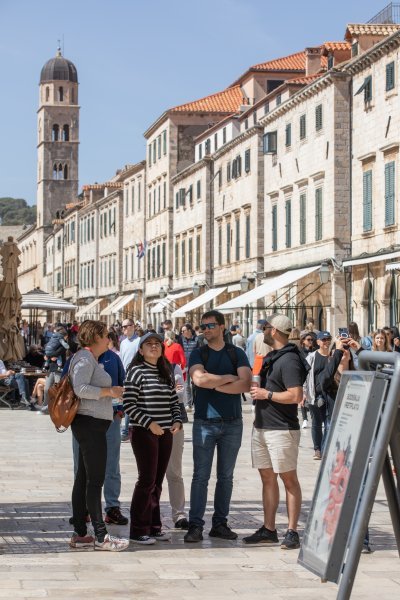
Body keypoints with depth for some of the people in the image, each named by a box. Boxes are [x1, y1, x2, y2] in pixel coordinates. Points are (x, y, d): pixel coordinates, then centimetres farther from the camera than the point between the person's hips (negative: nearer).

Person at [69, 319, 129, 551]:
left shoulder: (91, 359, 20)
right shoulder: (85, 359, -12)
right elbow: (80, 388, -24)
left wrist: (110, 394, 15)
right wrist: (109, 391, -17)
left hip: (90, 425, 11)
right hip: (91, 423, -11)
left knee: (84, 479, 10)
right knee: (95, 481, -8)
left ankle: (80, 534, 13)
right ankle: (101, 536, -7)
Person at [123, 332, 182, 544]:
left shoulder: (166, 373, 14)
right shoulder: (137, 371, -6)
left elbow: (174, 401, 18)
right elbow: (128, 404, -12)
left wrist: (177, 421, 1)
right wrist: (149, 423, -18)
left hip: (165, 432, 6)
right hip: (143, 432, -6)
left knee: (157, 481, 10)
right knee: (147, 480, -6)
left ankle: (153, 526, 18)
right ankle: (138, 531, 0)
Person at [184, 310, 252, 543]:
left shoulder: (237, 353, 5)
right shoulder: (198, 354, 4)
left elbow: (246, 384, -10)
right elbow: (199, 378, -16)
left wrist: (215, 384, -10)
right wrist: (228, 378, -9)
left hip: (232, 422, 1)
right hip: (205, 421, -1)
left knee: (226, 477, 7)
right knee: (201, 476, -3)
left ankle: (220, 523, 14)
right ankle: (195, 525, -2)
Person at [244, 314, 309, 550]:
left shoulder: (289, 360, -15)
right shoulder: (271, 357, 15)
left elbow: (296, 396, -23)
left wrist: (266, 394, -16)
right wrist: (258, 389, 8)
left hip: (282, 429, -10)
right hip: (261, 426, 10)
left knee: (289, 479, -3)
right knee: (267, 478, 11)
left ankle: (292, 532, -1)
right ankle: (269, 530, 16)